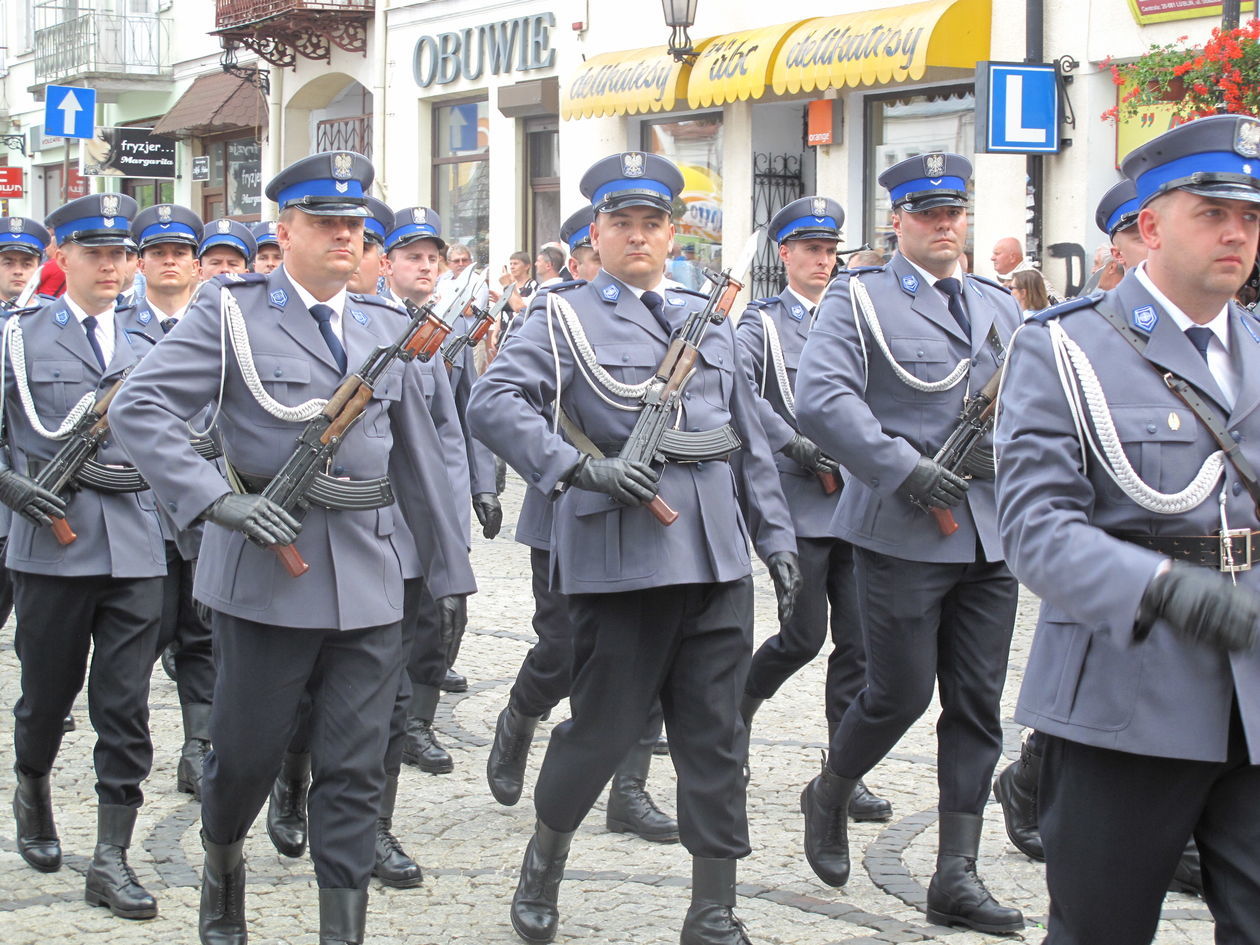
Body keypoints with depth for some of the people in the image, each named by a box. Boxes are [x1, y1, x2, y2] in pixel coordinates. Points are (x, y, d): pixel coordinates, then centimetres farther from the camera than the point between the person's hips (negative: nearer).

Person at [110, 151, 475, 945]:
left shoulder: (385, 326, 12)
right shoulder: (232, 311, -2)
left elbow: (418, 453, 16)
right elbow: (140, 410, -10)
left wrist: (448, 569, 15)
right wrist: (218, 500, -21)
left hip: (368, 577, 3)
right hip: (266, 571, -3)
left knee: (355, 772, 3)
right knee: (246, 757, 8)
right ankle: (223, 866, 38)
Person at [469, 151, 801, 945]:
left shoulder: (709, 319, 17)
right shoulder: (565, 318, 1)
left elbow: (749, 435, 19)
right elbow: (494, 403, -13)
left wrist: (777, 534, 14)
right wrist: (581, 468, -23)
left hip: (716, 558, 5)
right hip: (623, 562, -4)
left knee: (715, 737, 5)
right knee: (605, 728, 3)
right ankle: (545, 859, 29)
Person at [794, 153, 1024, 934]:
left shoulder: (999, 305, 16)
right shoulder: (859, 298, -2)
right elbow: (820, 399, -15)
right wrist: (904, 468, -20)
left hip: (990, 531, 5)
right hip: (903, 529, -5)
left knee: (978, 704, 4)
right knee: (901, 693, -1)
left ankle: (957, 876, 10)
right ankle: (830, 797, 29)